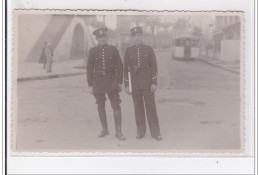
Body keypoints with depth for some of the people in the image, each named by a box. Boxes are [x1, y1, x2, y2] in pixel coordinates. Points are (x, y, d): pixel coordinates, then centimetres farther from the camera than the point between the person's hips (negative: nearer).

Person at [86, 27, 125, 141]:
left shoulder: (113, 50, 0)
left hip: (111, 81, -1)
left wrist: (120, 82, 0)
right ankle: (104, 129, 23)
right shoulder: (93, 51, 1)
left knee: (116, 106, -6)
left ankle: (118, 132, -1)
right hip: (98, 82, 1)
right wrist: (90, 85, -1)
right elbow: (89, 69, 3)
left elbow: (119, 66, 3)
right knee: (101, 106, 9)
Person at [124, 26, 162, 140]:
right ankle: (141, 131, 17)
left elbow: (154, 67, -3)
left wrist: (154, 83, -10)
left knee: (151, 107, -1)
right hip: (134, 83, 1)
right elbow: (126, 68, 3)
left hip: (147, 82, -1)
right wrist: (126, 85, -1)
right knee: (138, 107, 7)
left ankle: (155, 132, 6)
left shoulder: (149, 49, -2)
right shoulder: (128, 51, 2)